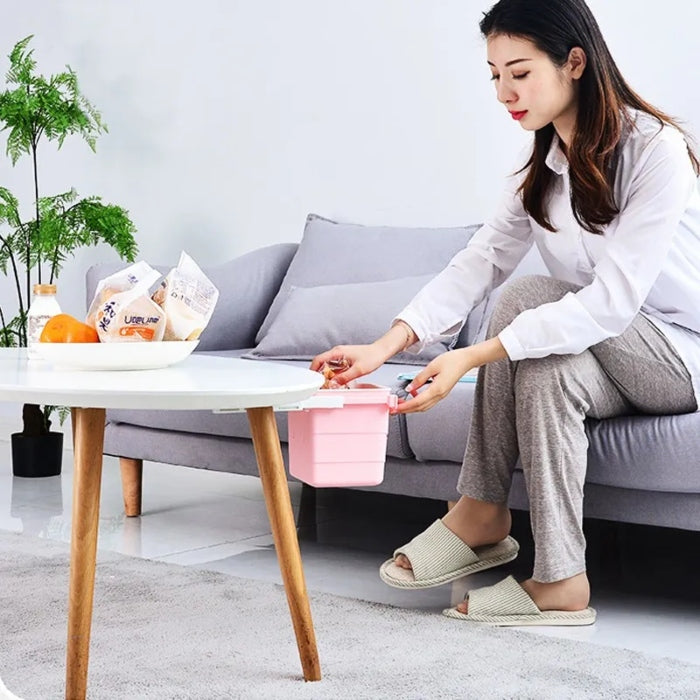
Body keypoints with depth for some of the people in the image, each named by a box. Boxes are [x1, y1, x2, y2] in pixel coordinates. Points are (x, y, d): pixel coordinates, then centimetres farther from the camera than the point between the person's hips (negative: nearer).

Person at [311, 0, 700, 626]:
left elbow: (613, 299, -30)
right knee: (547, 368, -27)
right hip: (607, 357, 6)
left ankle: (481, 515, -21)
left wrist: (473, 357, -38)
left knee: (527, 297, -25)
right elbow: (477, 264, -9)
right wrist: (386, 346, -25)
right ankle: (558, 582, -22)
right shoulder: (540, 171, 4)